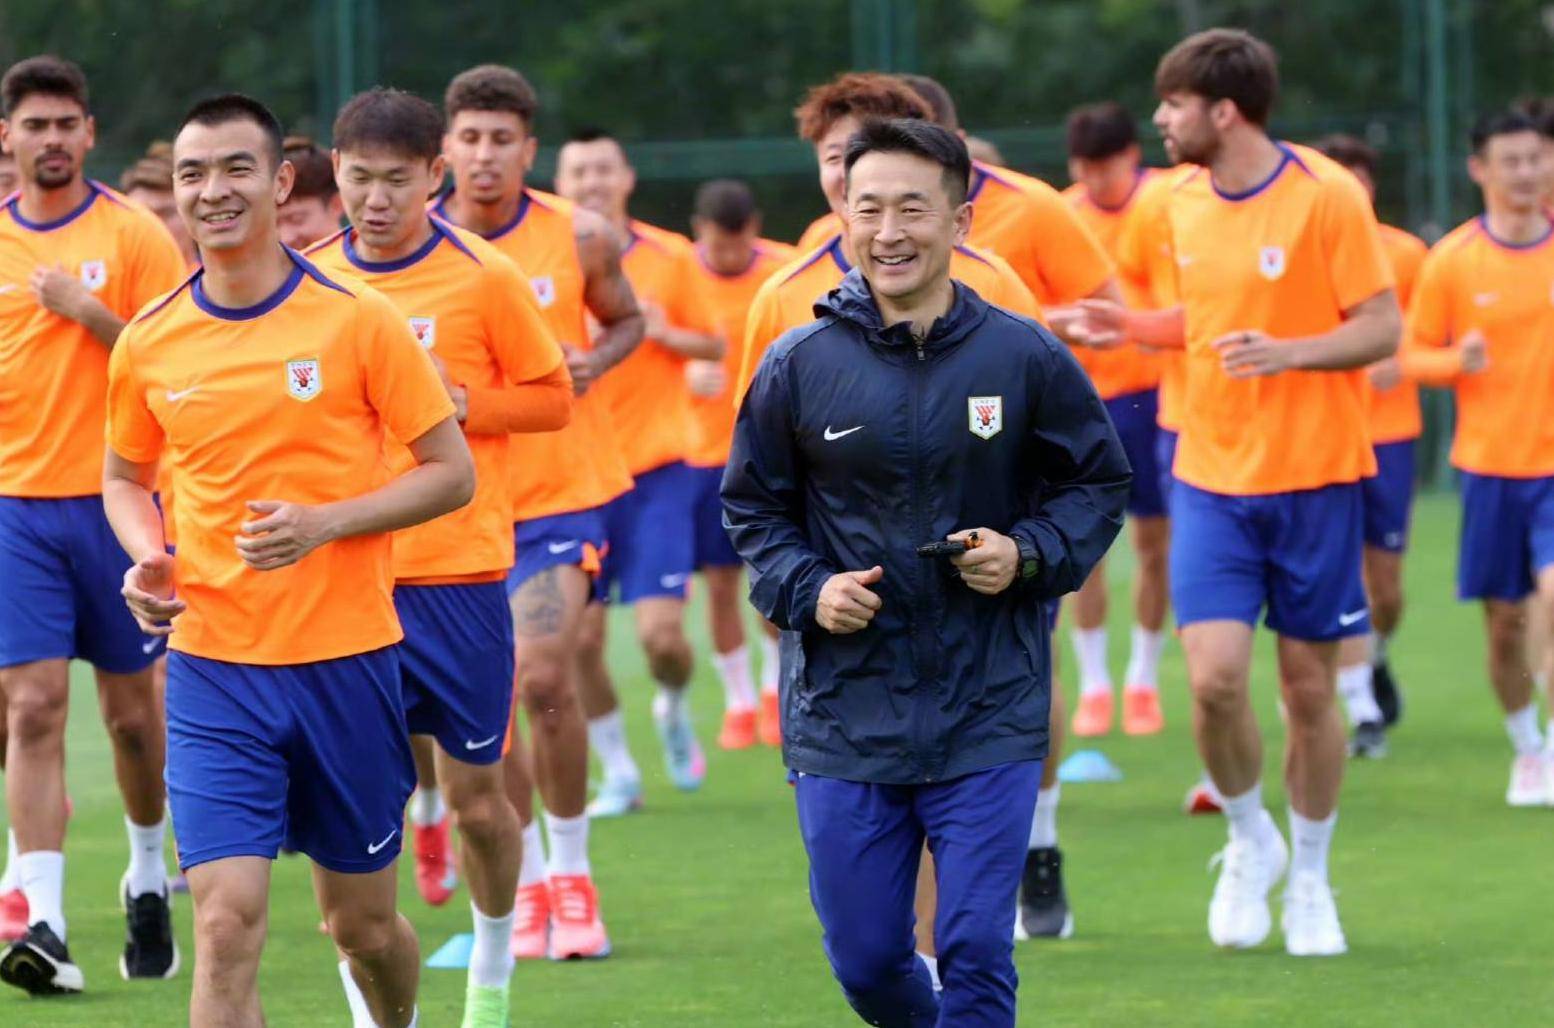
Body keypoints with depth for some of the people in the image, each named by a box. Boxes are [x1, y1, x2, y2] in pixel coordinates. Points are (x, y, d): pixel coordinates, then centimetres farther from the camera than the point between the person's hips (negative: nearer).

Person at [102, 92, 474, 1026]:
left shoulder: (359, 320, -6)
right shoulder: (149, 342, 2)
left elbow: (452, 474, -3)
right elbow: (126, 476, 19)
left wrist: (325, 521, -17)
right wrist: (146, 559, -2)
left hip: (347, 658, -1)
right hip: (213, 668, 1)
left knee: (363, 922, 12)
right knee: (226, 922, -13)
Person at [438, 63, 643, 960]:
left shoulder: (578, 238, -5)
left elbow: (626, 319, 12)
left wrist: (594, 362, -9)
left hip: (560, 490, -2)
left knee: (545, 676, -16)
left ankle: (571, 870, 3)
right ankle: (528, 883, 22)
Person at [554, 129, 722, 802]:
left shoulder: (670, 257, 0)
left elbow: (716, 347, 7)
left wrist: (664, 331, -12)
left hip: (655, 468, -1)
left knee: (661, 633, -10)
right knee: (580, 638, -3)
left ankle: (673, 711, 23)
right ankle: (617, 771, 16)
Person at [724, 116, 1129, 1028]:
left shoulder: (1025, 358, -2)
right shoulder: (799, 366, 0)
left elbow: (1101, 483, 8)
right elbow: (752, 508, 11)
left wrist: (1030, 555, -10)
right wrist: (806, 590, -8)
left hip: (990, 718, -1)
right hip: (844, 717, 1)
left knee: (976, 954, -7)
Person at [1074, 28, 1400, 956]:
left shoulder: (1327, 196, -12)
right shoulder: (1186, 202, 6)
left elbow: (1381, 327, -11)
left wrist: (1287, 351, -27)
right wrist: (1135, 325, 4)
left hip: (1313, 477, -3)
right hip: (1213, 477, 3)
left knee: (1310, 687, 4)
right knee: (1215, 676, -12)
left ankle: (1310, 882, 22)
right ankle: (1251, 844, 14)